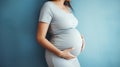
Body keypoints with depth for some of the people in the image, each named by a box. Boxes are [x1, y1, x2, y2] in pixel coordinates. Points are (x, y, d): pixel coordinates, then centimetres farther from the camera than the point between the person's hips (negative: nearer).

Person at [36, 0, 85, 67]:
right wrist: (61, 54, -20)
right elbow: (40, 38, -17)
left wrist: (80, 36, 3)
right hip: (57, 57, -7)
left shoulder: (68, 7, 8)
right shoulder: (49, 6, -13)